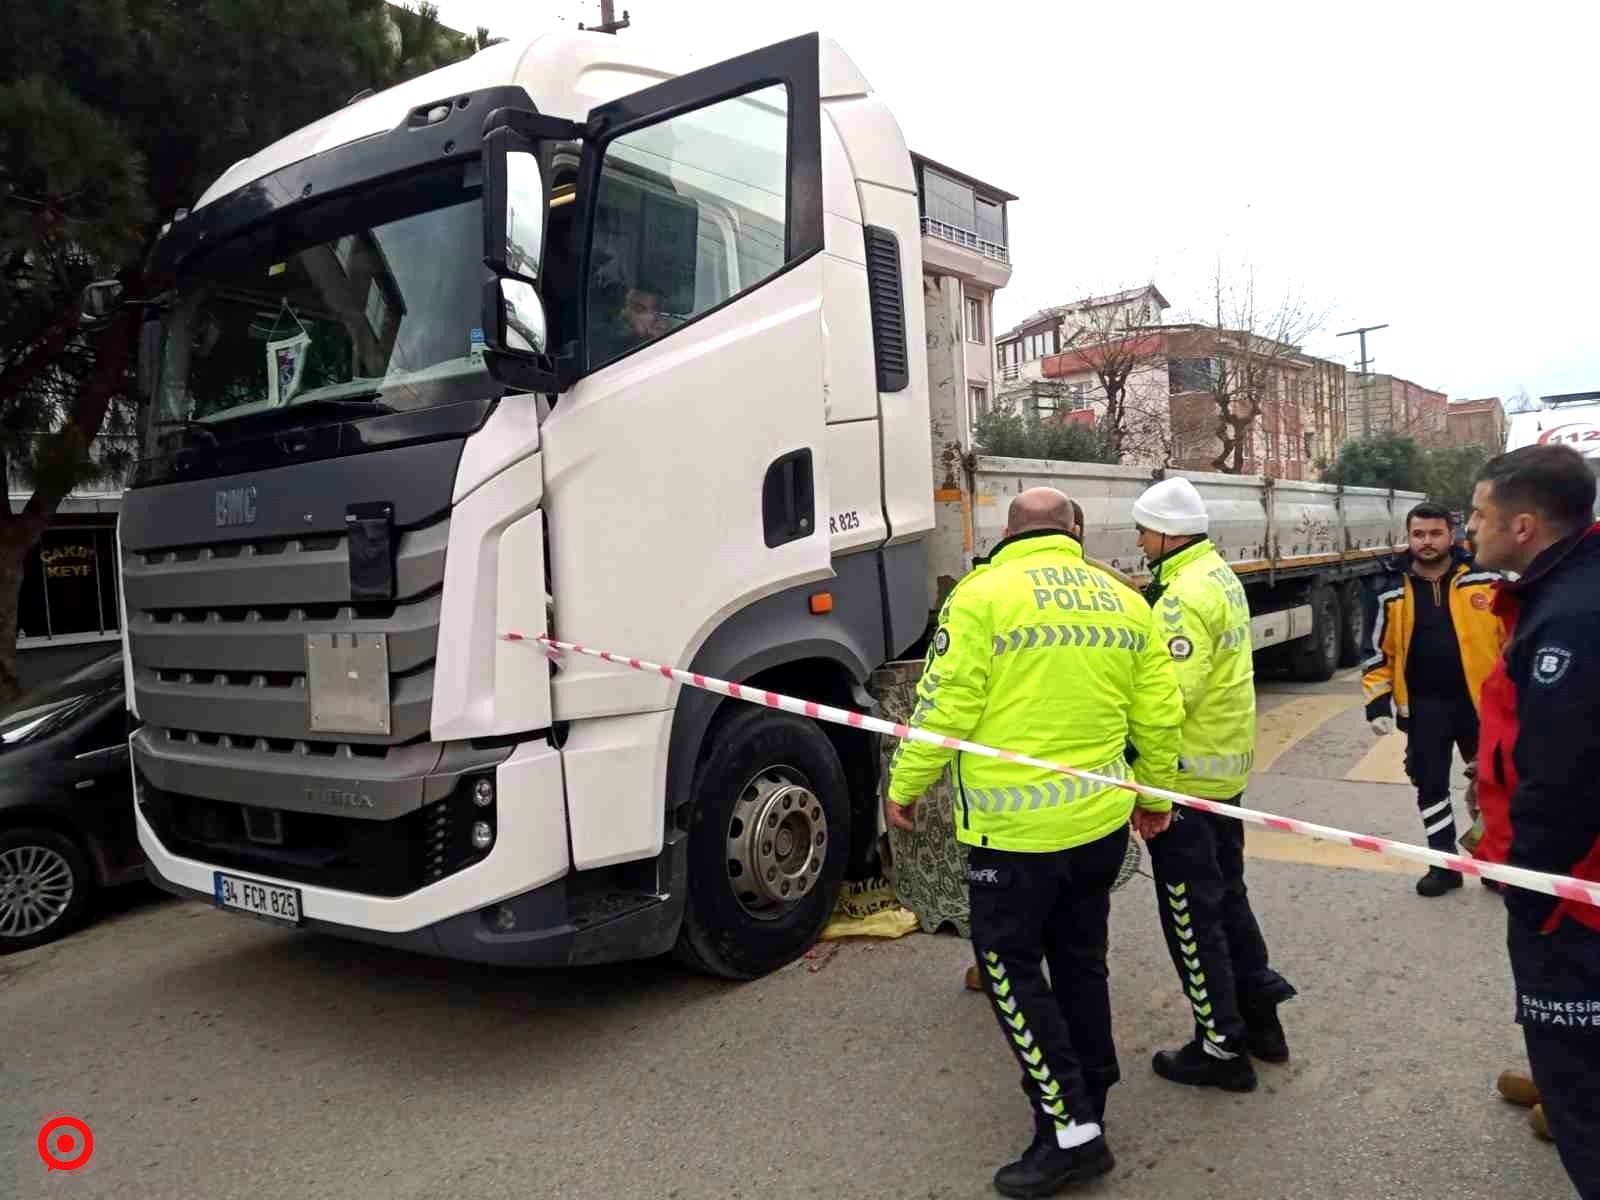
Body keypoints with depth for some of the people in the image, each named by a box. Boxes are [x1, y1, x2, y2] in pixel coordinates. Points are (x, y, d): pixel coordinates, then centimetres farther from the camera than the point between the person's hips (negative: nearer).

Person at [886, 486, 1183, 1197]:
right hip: (1102, 820, 6)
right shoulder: (1124, 601, 7)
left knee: (1009, 968, 6)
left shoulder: (983, 595, -10)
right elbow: (1158, 715, 9)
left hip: (1015, 826, -6)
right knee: (1079, 960, 19)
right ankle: (1088, 1101, 32)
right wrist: (1157, 794, 23)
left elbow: (945, 706, -13)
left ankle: (1070, 1128, 7)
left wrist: (905, 787, 0)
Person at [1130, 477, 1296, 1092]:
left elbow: (1171, 693, -29)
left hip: (1186, 774, -10)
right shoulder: (1220, 575, 10)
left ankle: (1221, 1047, 14)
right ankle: (1260, 1017, 33)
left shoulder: (1186, 595, -22)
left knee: (1191, 912, 2)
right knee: (1227, 893, 21)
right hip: (1226, 764, 10)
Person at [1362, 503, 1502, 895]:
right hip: (1424, 706, 1)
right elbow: (1379, 653, 3)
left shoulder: (1485, 580, -6)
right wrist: (1378, 703, -3)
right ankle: (1445, 864, 23)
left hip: (1480, 701, -1)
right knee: (1430, 785, 9)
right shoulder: (1393, 592, -2)